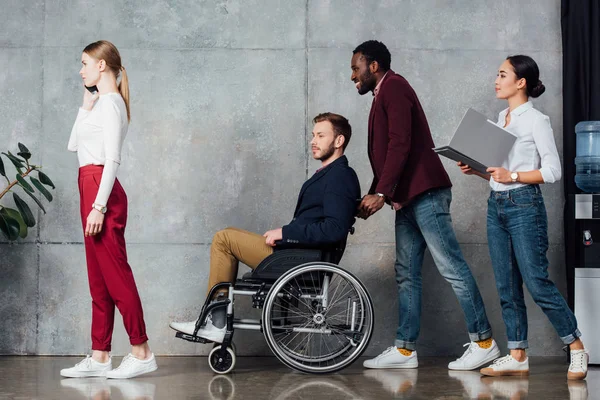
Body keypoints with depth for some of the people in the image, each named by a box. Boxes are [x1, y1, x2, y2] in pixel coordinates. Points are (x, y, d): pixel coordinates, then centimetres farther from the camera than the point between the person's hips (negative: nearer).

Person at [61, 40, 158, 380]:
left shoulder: (110, 103, -10)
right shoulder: (99, 102, 19)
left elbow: (112, 159, -17)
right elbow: (73, 145, 20)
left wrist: (99, 206, -22)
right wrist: (85, 108, 12)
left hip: (101, 189, -10)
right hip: (90, 189, 10)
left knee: (115, 274, -7)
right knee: (99, 278, 9)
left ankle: (142, 352, -1)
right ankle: (100, 357, 12)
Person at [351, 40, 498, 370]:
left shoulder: (393, 86, -6)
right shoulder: (383, 95, 23)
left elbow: (400, 144, -17)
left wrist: (380, 193, -19)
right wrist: (371, 199, 20)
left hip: (425, 193, -10)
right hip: (407, 198, 10)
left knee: (451, 267, -9)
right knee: (407, 274, 7)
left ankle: (483, 341, -6)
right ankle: (405, 349, 8)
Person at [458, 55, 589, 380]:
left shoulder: (536, 120, -7)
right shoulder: (502, 118, 14)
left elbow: (553, 171, -12)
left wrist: (513, 176, -19)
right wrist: (477, 170, 2)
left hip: (524, 206, -8)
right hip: (497, 206, 8)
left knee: (537, 283, -7)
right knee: (507, 288, 8)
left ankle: (577, 349, 6)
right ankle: (517, 357, 14)